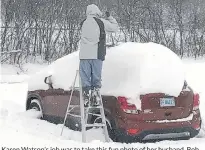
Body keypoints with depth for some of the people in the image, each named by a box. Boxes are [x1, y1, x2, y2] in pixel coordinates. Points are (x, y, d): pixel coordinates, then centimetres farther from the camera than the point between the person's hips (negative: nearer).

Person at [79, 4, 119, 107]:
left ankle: (86, 100, 4)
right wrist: (109, 17, 25)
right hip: (97, 55, -2)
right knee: (96, 78, 9)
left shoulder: (83, 23, 8)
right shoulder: (102, 22, -1)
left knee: (85, 78, 6)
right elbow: (115, 27, 10)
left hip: (84, 55, 2)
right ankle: (95, 99, 10)